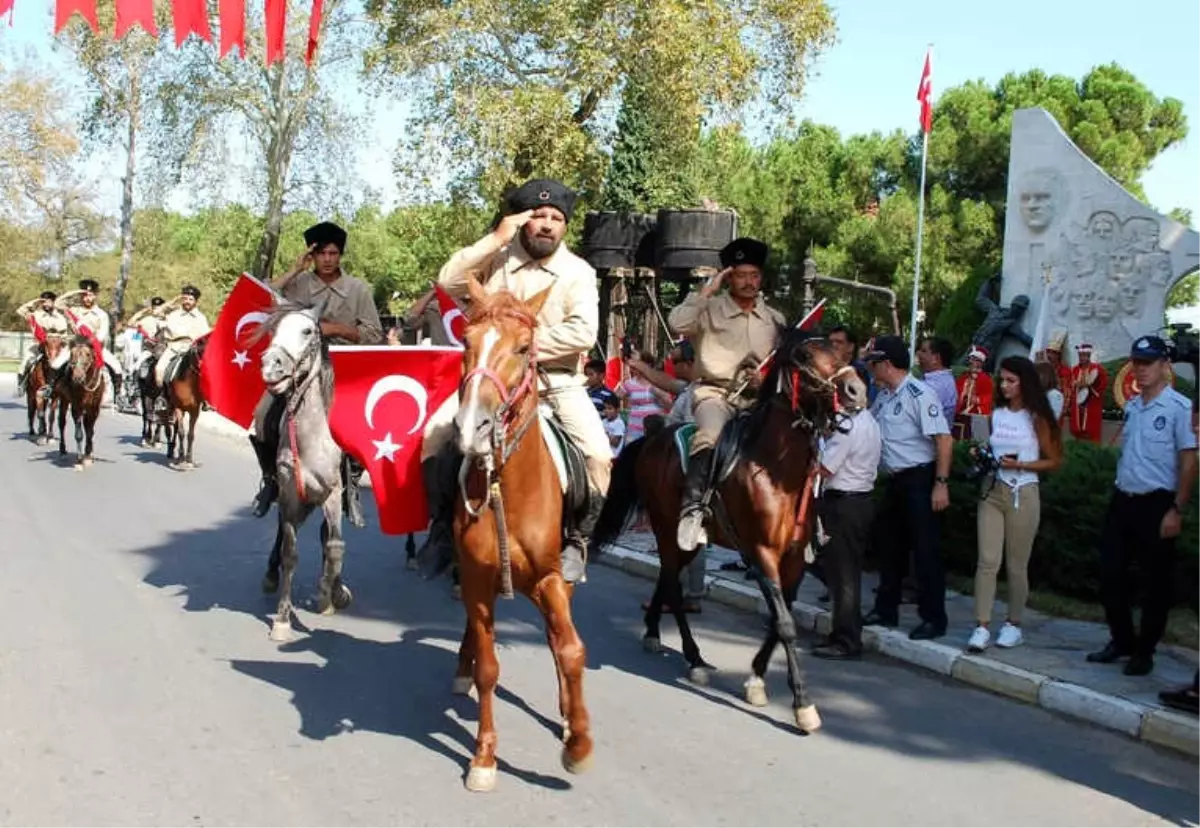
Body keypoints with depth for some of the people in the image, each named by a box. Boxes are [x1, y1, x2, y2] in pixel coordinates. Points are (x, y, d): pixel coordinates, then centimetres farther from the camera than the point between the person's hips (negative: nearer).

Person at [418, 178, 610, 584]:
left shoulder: (578, 272, -5)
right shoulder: (498, 258, 1)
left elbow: (583, 333, -17)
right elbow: (449, 281, -14)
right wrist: (495, 239, -18)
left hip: (557, 379, -2)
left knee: (598, 455, -21)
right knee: (435, 434, -13)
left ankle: (577, 539, 1)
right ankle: (442, 526, 5)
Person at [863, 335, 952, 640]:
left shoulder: (919, 394, -17)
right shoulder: (883, 396, 10)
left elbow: (943, 439, -20)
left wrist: (941, 484, -23)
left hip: (919, 479, -9)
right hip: (894, 481, 9)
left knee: (924, 549, -4)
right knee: (888, 545, 16)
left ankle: (933, 618, 4)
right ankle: (886, 610, 29)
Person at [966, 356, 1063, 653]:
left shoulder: (1036, 418, -4)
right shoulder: (995, 414, 8)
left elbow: (1054, 461, -2)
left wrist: (1019, 465, -15)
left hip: (1022, 495, -3)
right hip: (992, 491, 3)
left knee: (1017, 565, 6)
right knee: (987, 561, -6)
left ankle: (1014, 625, 20)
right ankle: (982, 627, -6)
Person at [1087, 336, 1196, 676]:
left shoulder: (1179, 407, -12)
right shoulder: (1131, 406, 10)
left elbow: (1189, 461, -12)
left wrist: (1177, 510, -14)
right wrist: (1120, 493, 14)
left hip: (1156, 504, -7)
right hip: (1122, 500, 7)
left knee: (1155, 583, 5)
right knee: (1111, 575, 10)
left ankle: (1144, 651, 18)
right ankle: (1121, 640, 27)